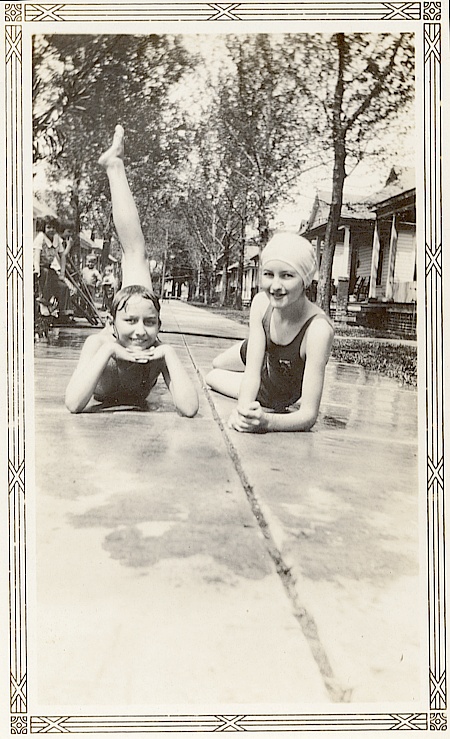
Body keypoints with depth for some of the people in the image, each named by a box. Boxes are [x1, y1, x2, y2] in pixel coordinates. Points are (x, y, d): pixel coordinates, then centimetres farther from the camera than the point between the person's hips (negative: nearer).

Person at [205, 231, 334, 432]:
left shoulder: (318, 330, -46)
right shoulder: (261, 303, -32)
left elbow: (309, 414, -45)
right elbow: (252, 372, -31)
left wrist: (266, 421, -64)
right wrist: (243, 409, -51)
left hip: (284, 392, -4)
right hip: (262, 355, 5)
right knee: (216, 365, 29)